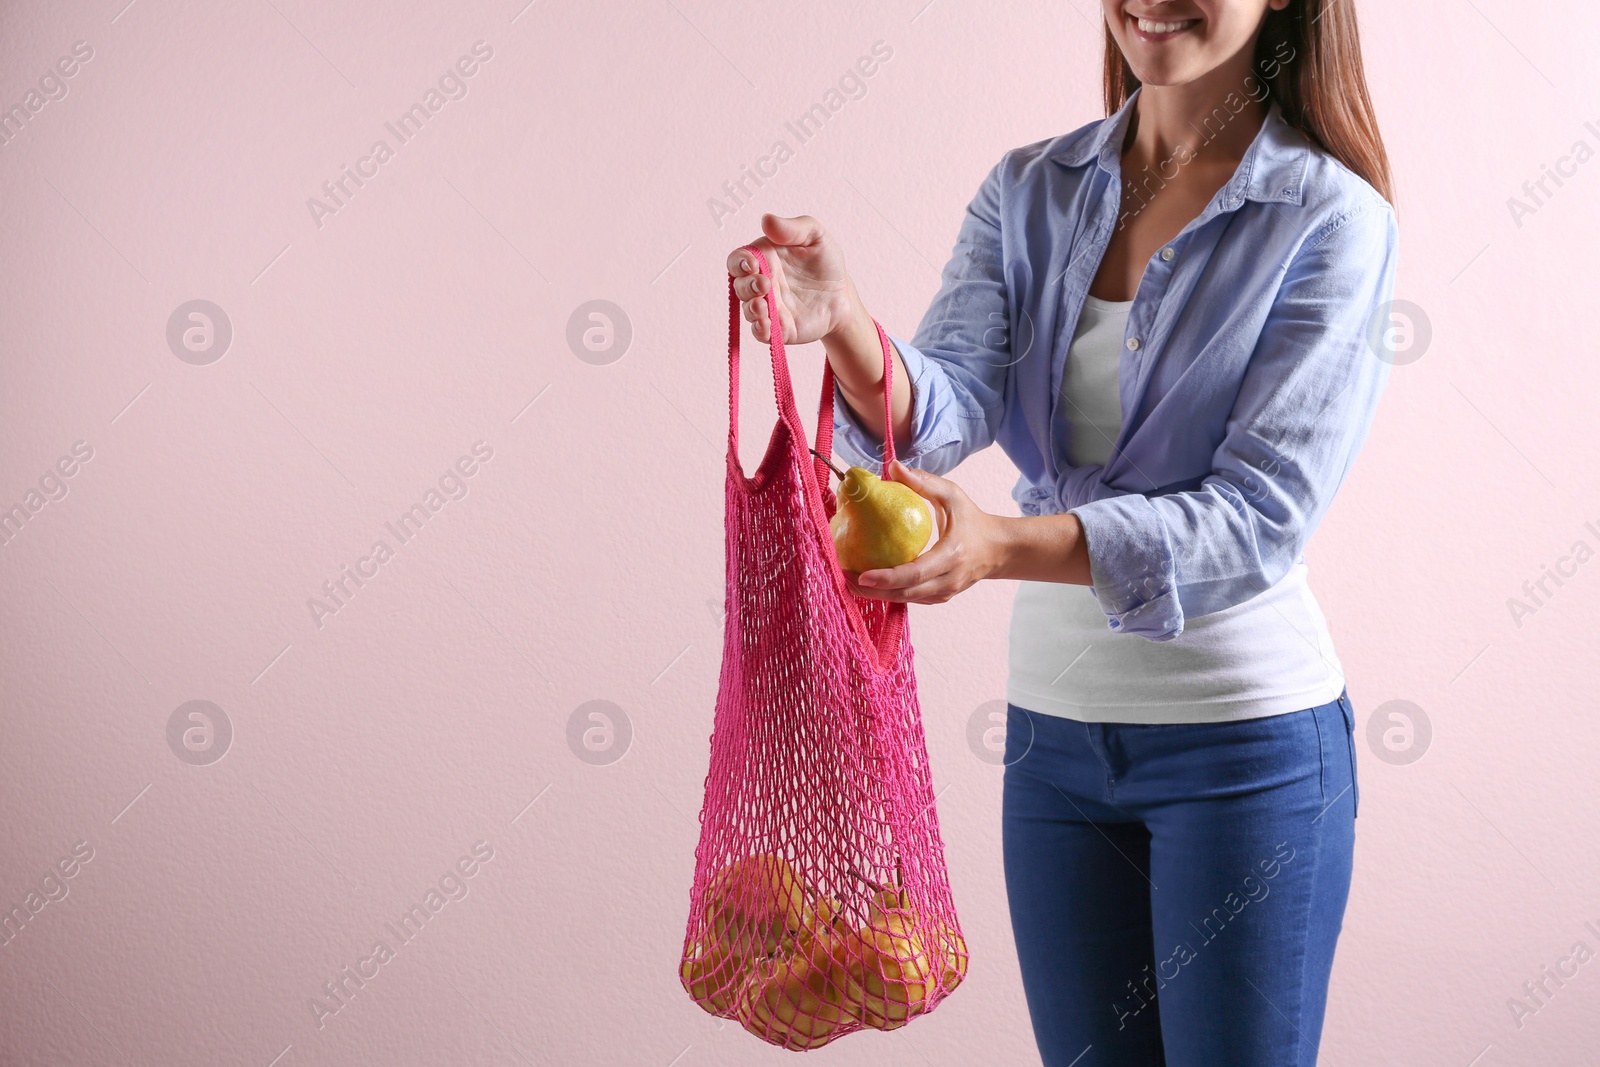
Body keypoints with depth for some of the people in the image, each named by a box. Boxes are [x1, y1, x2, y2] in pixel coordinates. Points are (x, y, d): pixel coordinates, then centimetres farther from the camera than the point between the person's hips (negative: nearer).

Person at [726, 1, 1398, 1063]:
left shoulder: (1333, 218, -11)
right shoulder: (1028, 191, 3)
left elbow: (1262, 515, -20)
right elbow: (951, 405, -9)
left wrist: (1003, 546, -33)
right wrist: (846, 329, -32)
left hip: (1246, 743, -4)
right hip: (1054, 728, 4)